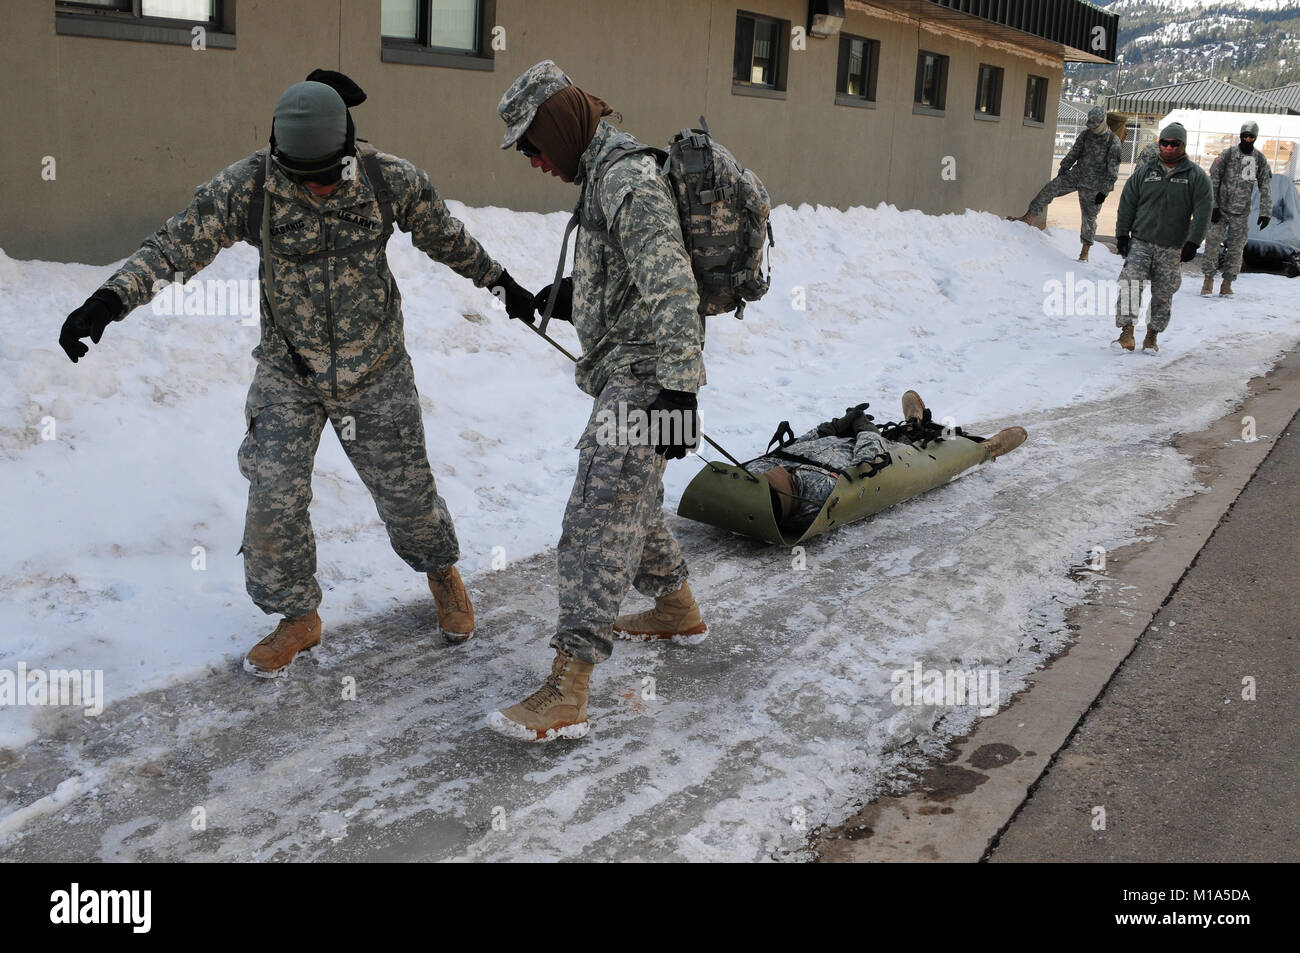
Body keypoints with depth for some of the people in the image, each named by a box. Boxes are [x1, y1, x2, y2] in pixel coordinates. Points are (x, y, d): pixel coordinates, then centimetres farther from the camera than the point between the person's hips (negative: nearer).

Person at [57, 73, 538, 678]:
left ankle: (441, 571, 40)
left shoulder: (391, 181, -13)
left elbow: (447, 239, 3)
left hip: (377, 373, 0)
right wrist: (108, 300, -27)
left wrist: (502, 284, 14)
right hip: (288, 377, 1)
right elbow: (175, 245, -14)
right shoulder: (248, 187, -16)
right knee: (273, 502, -2)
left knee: (406, 490, 9)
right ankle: (299, 618, 21)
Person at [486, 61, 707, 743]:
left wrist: (678, 391, -32)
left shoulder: (629, 180, -17)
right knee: (631, 499, 24)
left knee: (597, 520, -15)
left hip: (641, 374, -11)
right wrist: (573, 295, 19)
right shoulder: (605, 172, 17)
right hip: (622, 372, 11)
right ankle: (677, 608, 45)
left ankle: (566, 694, -16)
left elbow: (671, 289, -26)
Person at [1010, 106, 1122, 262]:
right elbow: (1073, 154, 15)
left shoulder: (1113, 141, -12)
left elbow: (1113, 171, -12)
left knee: (1089, 216, 5)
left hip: (1094, 185, -4)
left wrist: (1104, 191, -14)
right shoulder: (1085, 134, 3)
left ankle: (1085, 250, 17)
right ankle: (1029, 217, -13)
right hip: (1076, 175, 4)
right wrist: (1062, 171, 15)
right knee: (1049, 189, -15)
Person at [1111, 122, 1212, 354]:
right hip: (1140, 243, 1)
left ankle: (1152, 336, 14)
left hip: (1172, 249, -1)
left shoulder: (1196, 177, 3)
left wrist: (1192, 243, -9)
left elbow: (1202, 213, -1)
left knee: (1163, 295, 3)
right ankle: (1127, 333, -12)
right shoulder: (1143, 173, 8)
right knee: (1130, 286, -14)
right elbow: (1127, 205, 10)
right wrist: (1122, 235, 2)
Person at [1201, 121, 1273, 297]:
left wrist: (1266, 212, -2)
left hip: (1242, 212, 2)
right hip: (1220, 209, -2)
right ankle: (1208, 279, 4)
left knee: (1236, 248, 2)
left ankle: (1227, 284, 8)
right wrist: (1213, 206, -10)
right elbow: (1213, 181, -4)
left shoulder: (1260, 160, 4)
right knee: (1212, 242, -7)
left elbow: (1266, 188, 6)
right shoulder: (1226, 155, -3)